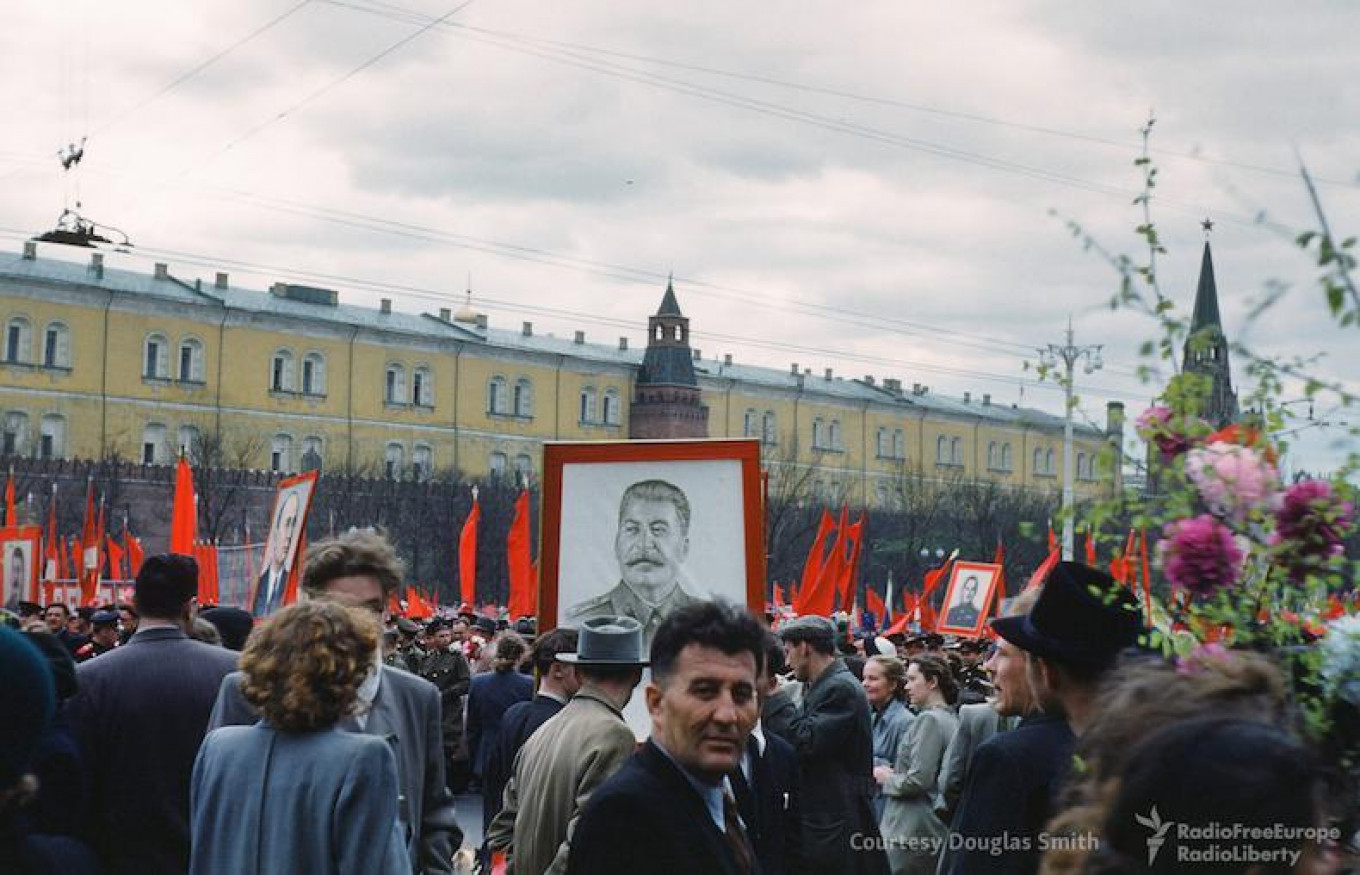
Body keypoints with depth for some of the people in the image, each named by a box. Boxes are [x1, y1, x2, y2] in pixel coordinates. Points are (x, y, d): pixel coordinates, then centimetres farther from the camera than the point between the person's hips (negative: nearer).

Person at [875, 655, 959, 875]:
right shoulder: (951, 718, 13)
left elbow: (918, 780, -20)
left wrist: (887, 778, -4)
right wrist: (896, 773, 12)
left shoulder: (928, 719, -14)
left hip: (911, 833, -9)